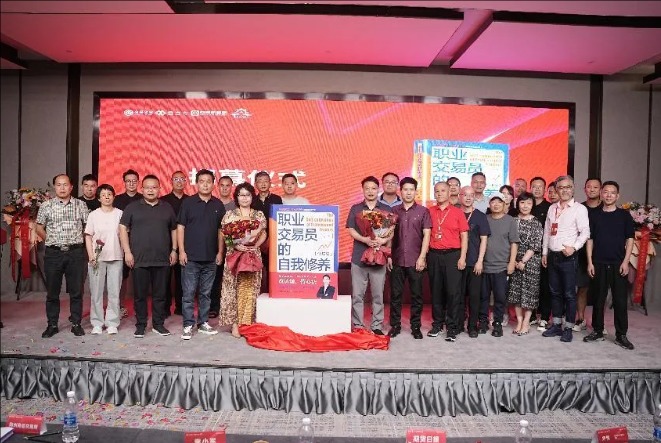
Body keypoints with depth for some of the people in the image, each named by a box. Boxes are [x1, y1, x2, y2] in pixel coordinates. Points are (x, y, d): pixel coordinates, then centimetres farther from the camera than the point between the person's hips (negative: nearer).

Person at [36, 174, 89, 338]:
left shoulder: (80, 205, 5)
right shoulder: (46, 206, 4)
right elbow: (39, 228, 10)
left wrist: (79, 241, 3)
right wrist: (51, 241, 7)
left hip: (76, 252, 0)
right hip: (53, 253, 0)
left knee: (76, 290, 5)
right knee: (52, 291, 7)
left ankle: (76, 324, 15)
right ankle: (52, 325, 19)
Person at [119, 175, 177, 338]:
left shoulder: (167, 208, 11)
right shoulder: (132, 207, 4)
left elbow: (174, 230, 16)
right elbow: (123, 228, 0)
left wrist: (174, 250, 7)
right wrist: (127, 251, -7)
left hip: (162, 259, 2)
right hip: (139, 259, -2)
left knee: (160, 294, 8)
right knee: (140, 294, 5)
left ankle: (158, 324, 19)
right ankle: (140, 325, 16)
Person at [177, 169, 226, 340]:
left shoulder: (218, 205, 8)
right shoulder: (188, 202, 0)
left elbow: (221, 230, 11)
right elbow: (180, 227, -1)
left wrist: (220, 252, 6)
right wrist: (181, 251, -7)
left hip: (211, 258, 3)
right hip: (191, 257, -3)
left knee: (206, 293, 11)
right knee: (189, 293, 1)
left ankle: (203, 323, 22)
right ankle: (188, 325, 9)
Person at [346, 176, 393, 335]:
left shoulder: (386, 209, 9)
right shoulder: (355, 208, 8)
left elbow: (392, 231, 6)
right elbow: (351, 230, 1)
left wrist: (384, 240, -16)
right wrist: (365, 239, -16)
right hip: (359, 256, 0)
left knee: (378, 294, 4)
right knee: (357, 294, 2)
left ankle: (377, 326, 14)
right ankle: (357, 326, 12)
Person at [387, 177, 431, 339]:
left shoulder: (423, 211, 2)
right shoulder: (394, 211, 8)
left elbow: (426, 235, -2)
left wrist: (422, 257, -9)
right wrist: (388, 256, 1)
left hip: (416, 260, -1)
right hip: (397, 260, 2)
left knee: (416, 294, 5)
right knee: (395, 294, 6)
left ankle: (416, 326, 17)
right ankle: (395, 325, 17)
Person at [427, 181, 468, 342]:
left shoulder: (458, 212, 2)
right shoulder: (429, 212, 7)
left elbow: (464, 236, 2)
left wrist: (462, 257, -5)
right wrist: (424, 255, 3)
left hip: (452, 255, -2)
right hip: (434, 255, 2)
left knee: (452, 291, -3)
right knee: (436, 290, 8)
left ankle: (452, 327, 6)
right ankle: (437, 323, 20)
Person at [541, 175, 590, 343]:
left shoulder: (579, 209, -5)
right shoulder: (552, 208, 12)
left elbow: (585, 232, -10)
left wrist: (574, 247, -21)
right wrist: (544, 252, 13)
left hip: (568, 257, -5)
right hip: (552, 256, 6)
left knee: (569, 294, 0)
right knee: (555, 292, 12)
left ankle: (568, 329, 10)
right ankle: (556, 325, 22)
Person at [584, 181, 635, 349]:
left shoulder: (624, 215, 3)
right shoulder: (595, 215, 7)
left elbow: (630, 239, 1)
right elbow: (590, 239, 7)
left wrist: (625, 262, -7)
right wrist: (590, 262, 1)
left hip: (618, 264, -1)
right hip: (599, 264, 1)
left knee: (620, 300, 2)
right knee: (598, 299, 7)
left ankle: (621, 335, 11)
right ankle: (597, 331, 16)